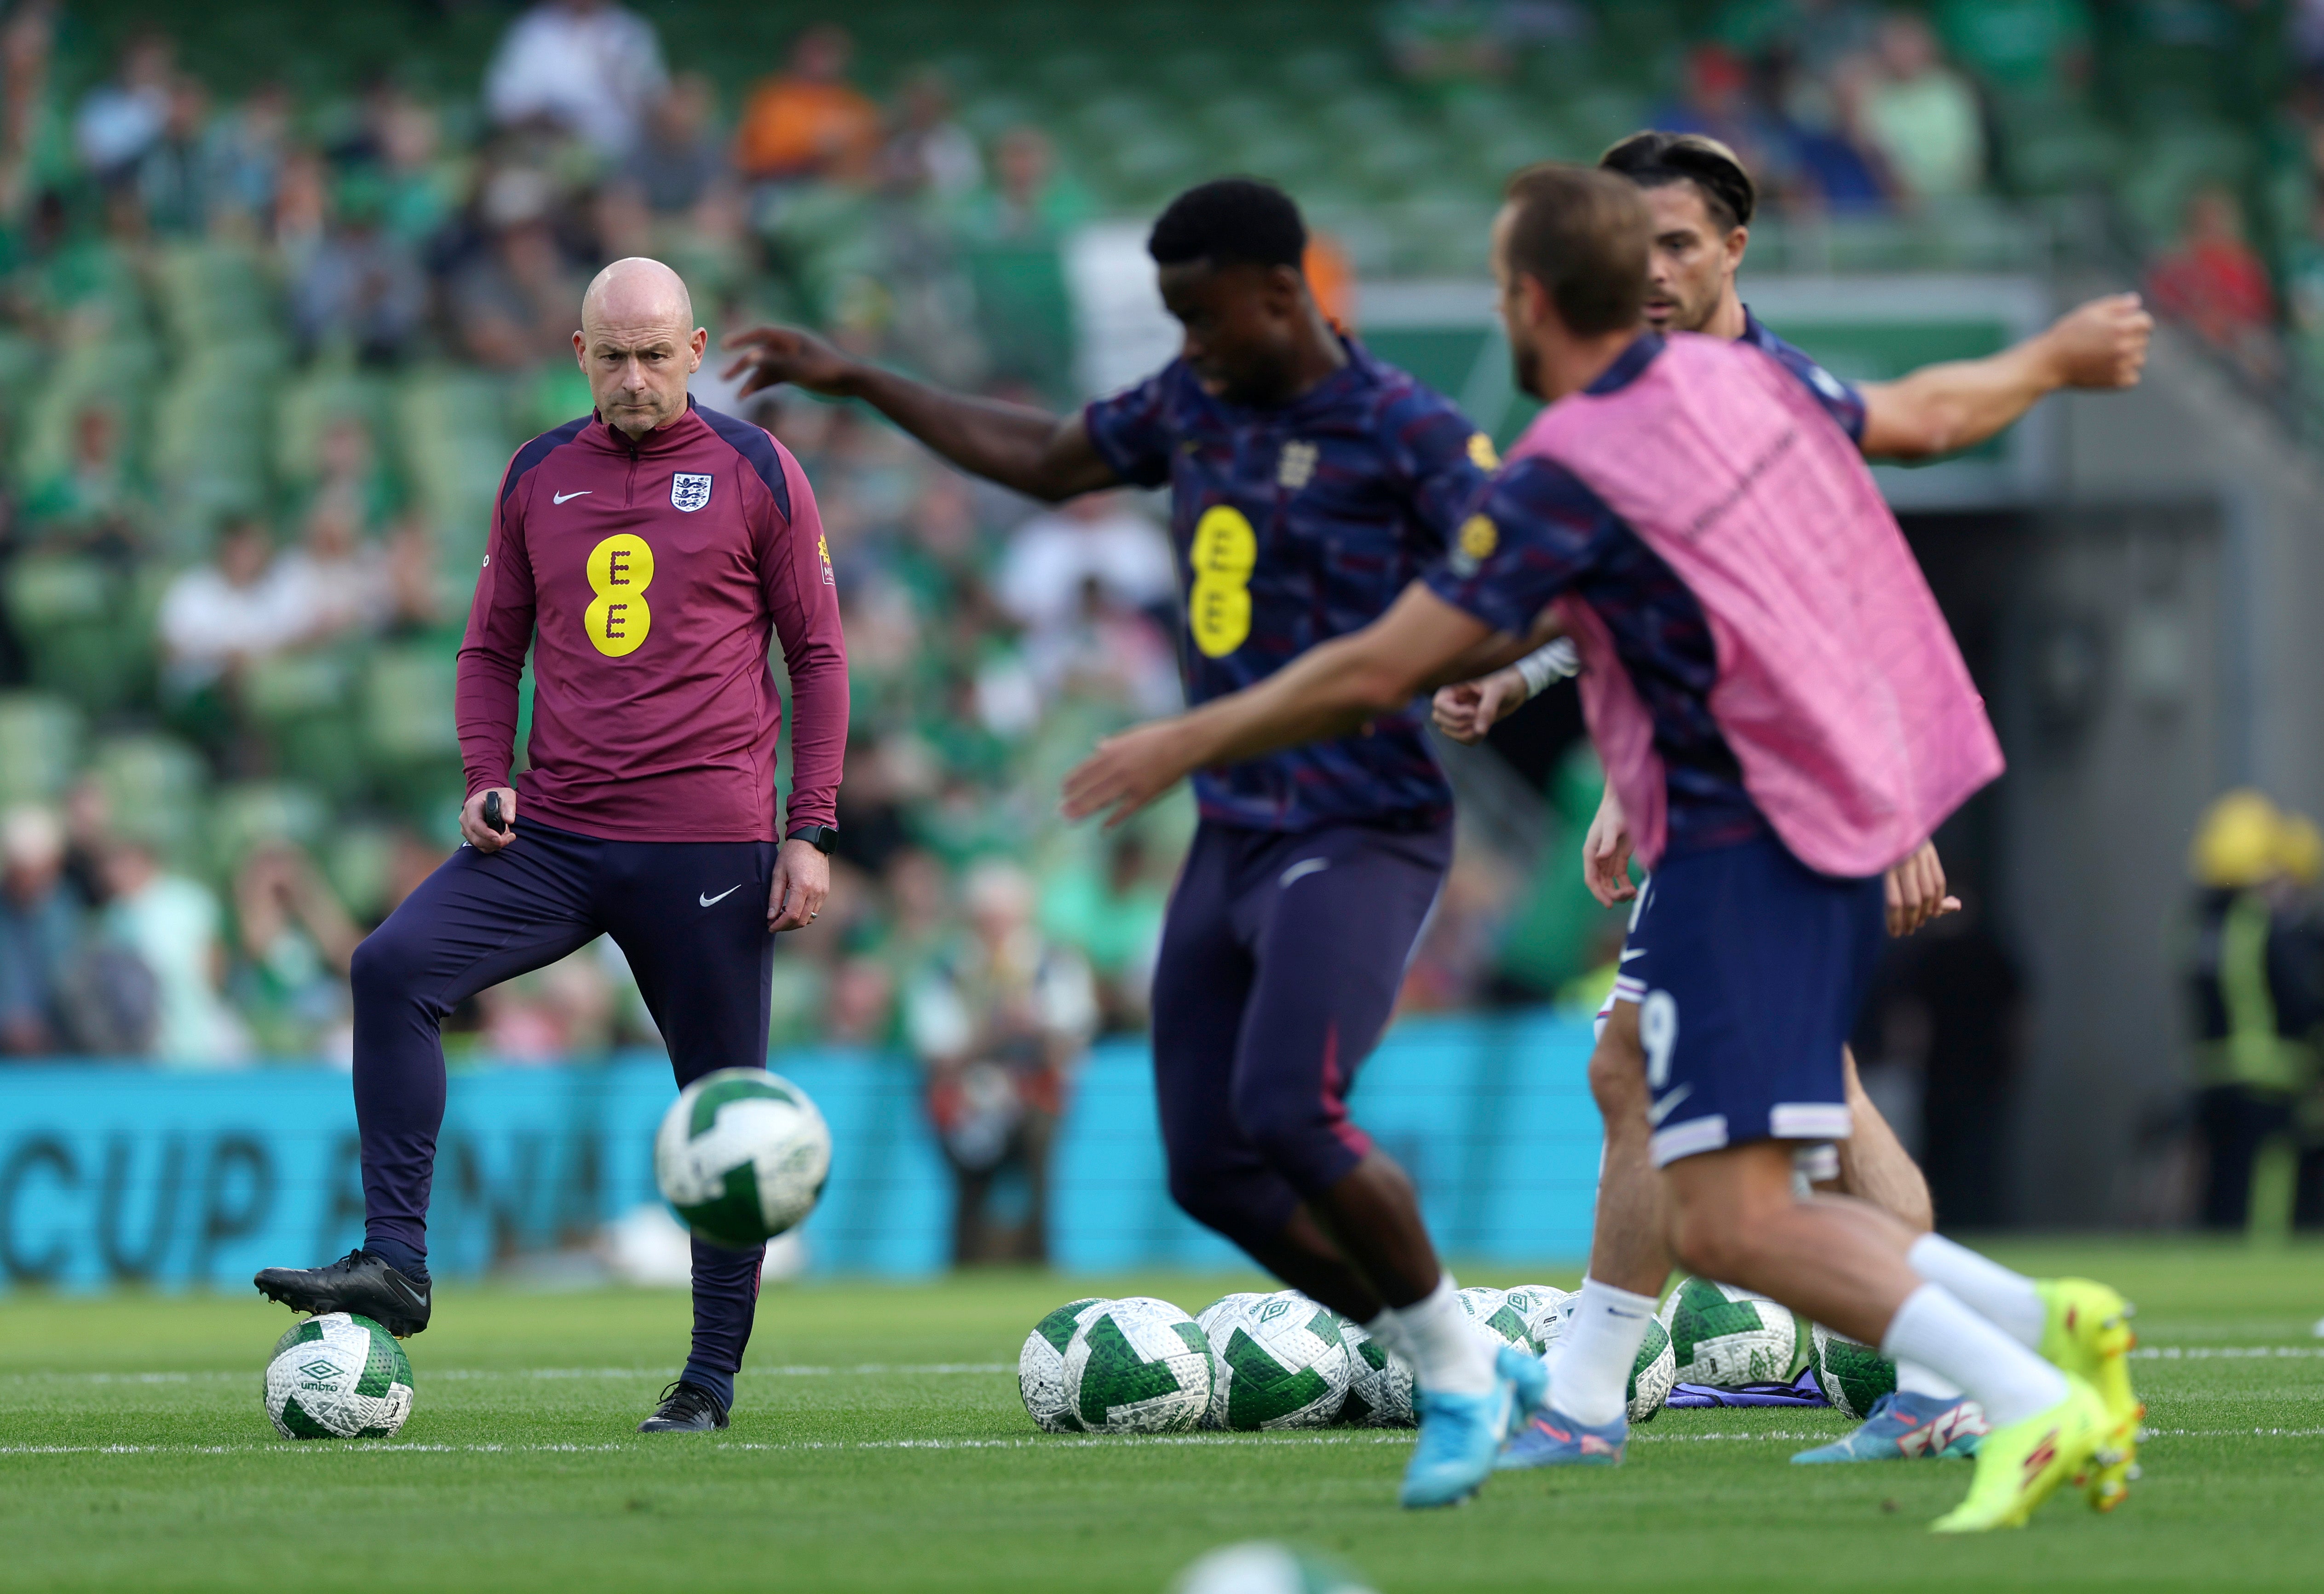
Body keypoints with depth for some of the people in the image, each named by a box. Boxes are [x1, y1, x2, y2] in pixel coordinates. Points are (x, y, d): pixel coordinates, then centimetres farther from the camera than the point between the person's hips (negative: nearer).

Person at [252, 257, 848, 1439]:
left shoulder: (755, 475, 1)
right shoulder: (538, 477, 11)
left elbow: (816, 655, 3)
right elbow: (493, 647, 18)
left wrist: (811, 830, -3)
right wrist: (486, 778, 1)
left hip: (708, 843, -3)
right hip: (554, 836, 3)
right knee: (394, 968, -19)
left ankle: (712, 1377, 11)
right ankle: (395, 1262, -18)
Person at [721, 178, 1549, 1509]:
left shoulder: (1407, 434, -12)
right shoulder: (1194, 406, 10)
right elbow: (1044, 461, 27)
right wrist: (852, 380, 29)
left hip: (1363, 838, -8)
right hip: (1235, 838, 8)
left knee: (1290, 1117, -25)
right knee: (1215, 1171, 2)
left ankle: (1462, 1374, -2)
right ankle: (1475, 1378, 15)